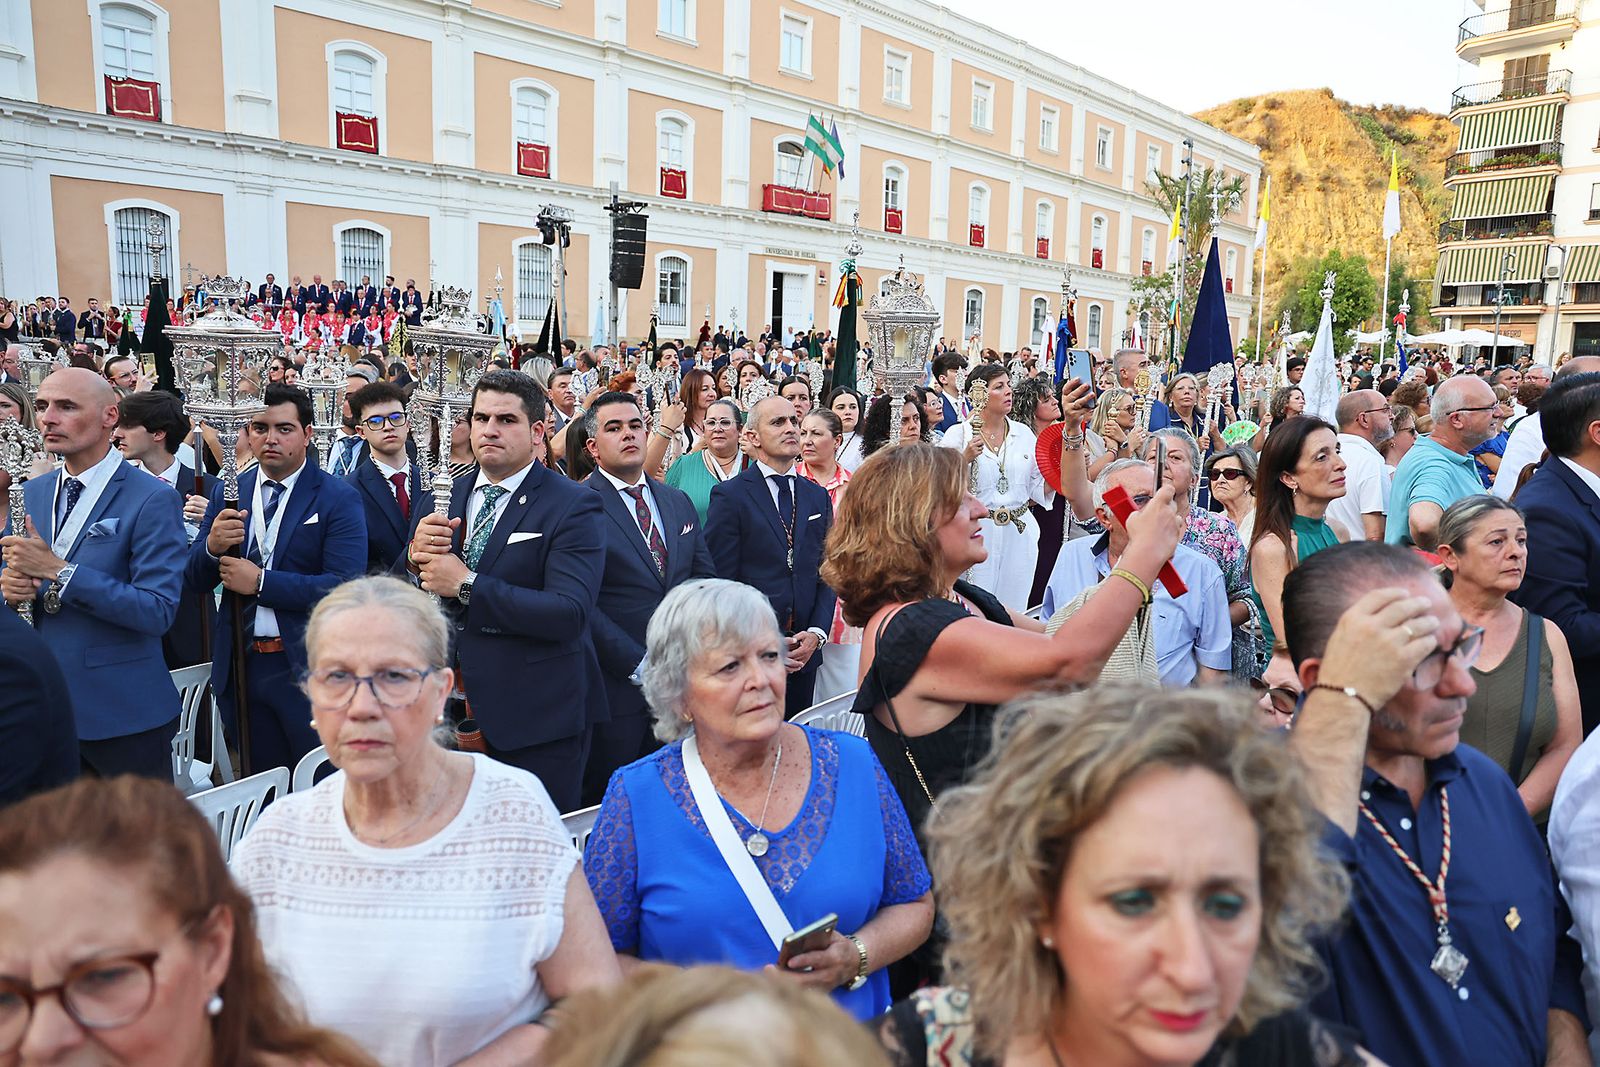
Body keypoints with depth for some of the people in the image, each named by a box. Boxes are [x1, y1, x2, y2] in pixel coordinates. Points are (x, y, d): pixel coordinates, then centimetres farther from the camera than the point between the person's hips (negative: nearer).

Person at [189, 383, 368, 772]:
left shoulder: (338, 499, -10)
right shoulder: (227, 492, 6)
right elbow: (196, 577, 6)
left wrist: (260, 582, -19)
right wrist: (212, 546, -15)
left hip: (307, 667, -4)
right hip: (239, 665, 5)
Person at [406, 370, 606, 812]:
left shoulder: (574, 505, -10)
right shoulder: (438, 501, 8)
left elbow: (569, 612, -22)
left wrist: (467, 585, -21)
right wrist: (415, 558, -13)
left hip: (537, 720, -5)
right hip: (451, 710, 5)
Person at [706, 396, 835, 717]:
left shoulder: (817, 497, 12)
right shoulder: (729, 495, -5)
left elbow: (826, 573, 11)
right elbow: (719, 581, -9)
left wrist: (816, 633, -3)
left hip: (804, 653, 5)